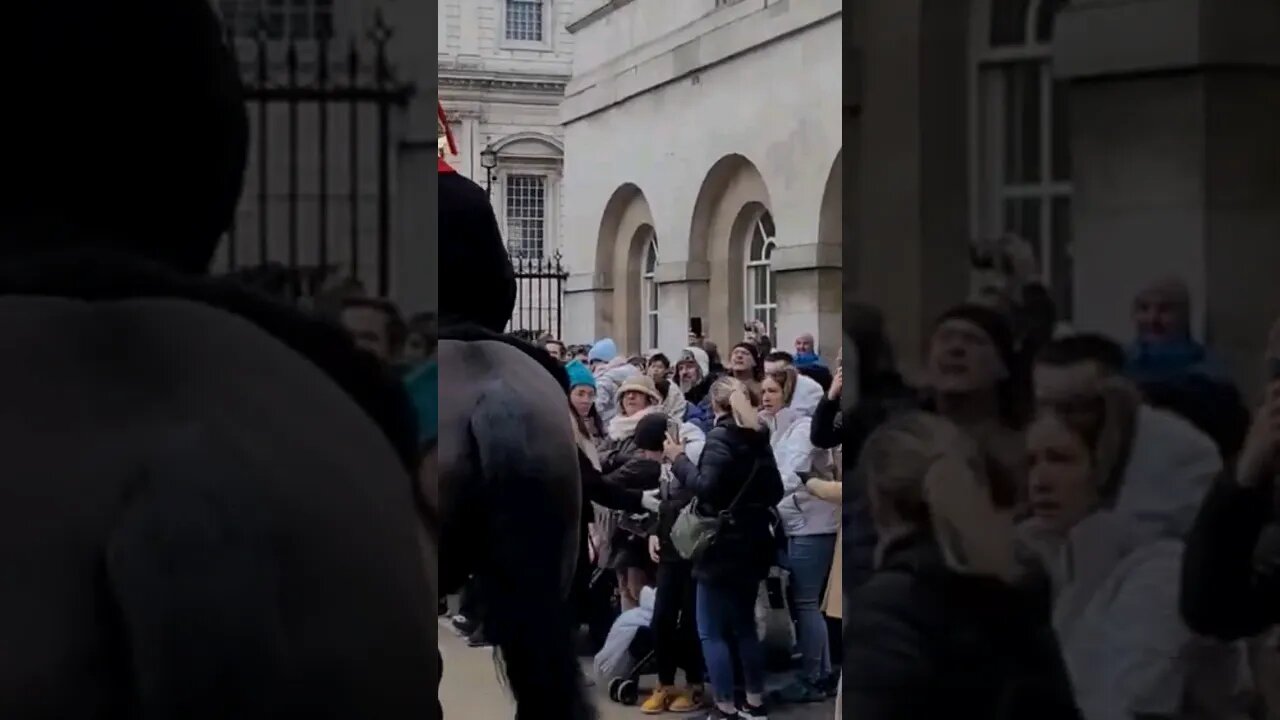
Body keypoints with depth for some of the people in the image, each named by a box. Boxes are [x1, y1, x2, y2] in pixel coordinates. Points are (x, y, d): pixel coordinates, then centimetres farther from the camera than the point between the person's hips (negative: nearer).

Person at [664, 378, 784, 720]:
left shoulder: (721, 436, -13)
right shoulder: (758, 438, 11)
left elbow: (706, 488, -22)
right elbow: (775, 492, 17)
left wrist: (679, 459, -11)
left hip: (723, 546, -8)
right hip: (751, 545, 8)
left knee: (712, 632, -3)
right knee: (744, 627, 17)